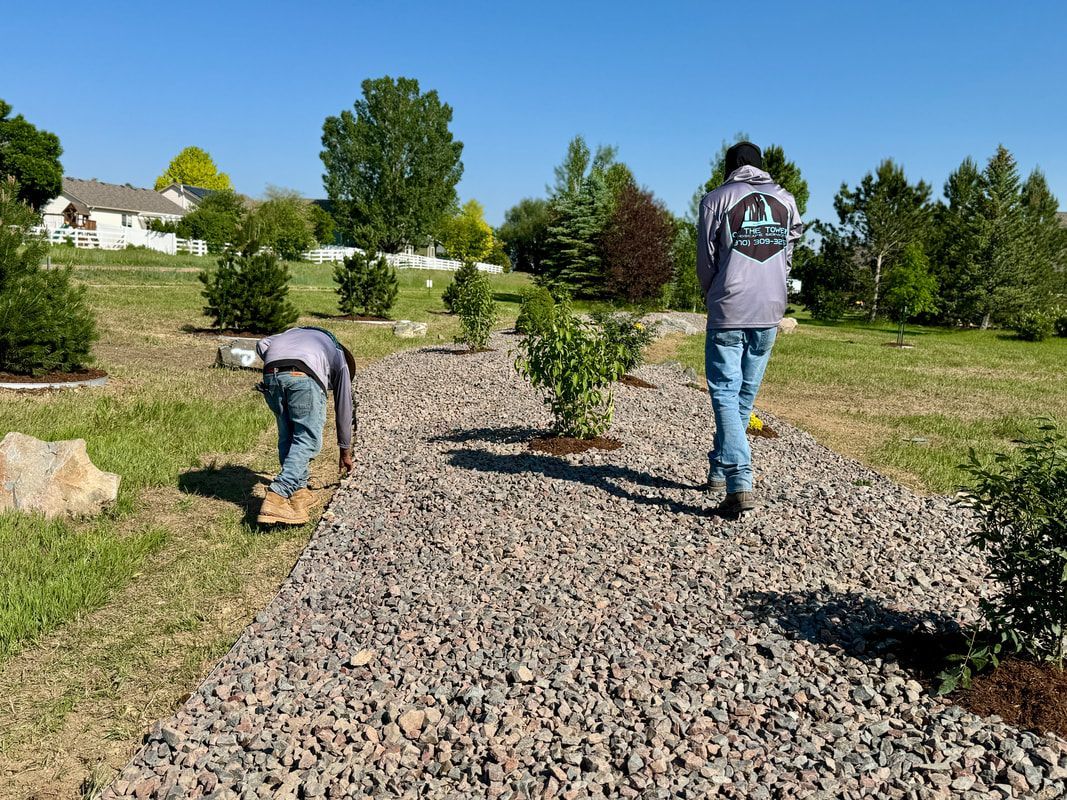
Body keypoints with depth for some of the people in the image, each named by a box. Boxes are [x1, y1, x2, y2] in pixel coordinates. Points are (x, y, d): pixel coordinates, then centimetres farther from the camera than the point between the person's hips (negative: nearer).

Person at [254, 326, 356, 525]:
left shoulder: (294, 332, 42)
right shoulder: (339, 358, 32)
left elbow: (262, 345, 21)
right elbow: (343, 407, 35)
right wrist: (345, 451, 41)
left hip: (271, 375, 4)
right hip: (304, 377, -4)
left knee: (287, 435, 19)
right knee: (308, 439, 2)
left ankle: (299, 491, 19)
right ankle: (277, 497, -10)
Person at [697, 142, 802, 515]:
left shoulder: (716, 198, 0)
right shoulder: (786, 200, 12)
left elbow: (705, 260, 3)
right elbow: (787, 256, 11)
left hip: (729, 311, -4)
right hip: (771, 312, 4)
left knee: (725, 393, -3)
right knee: (746, 393, 14)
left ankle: (739, 482, -16)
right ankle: (719, 467, 26)